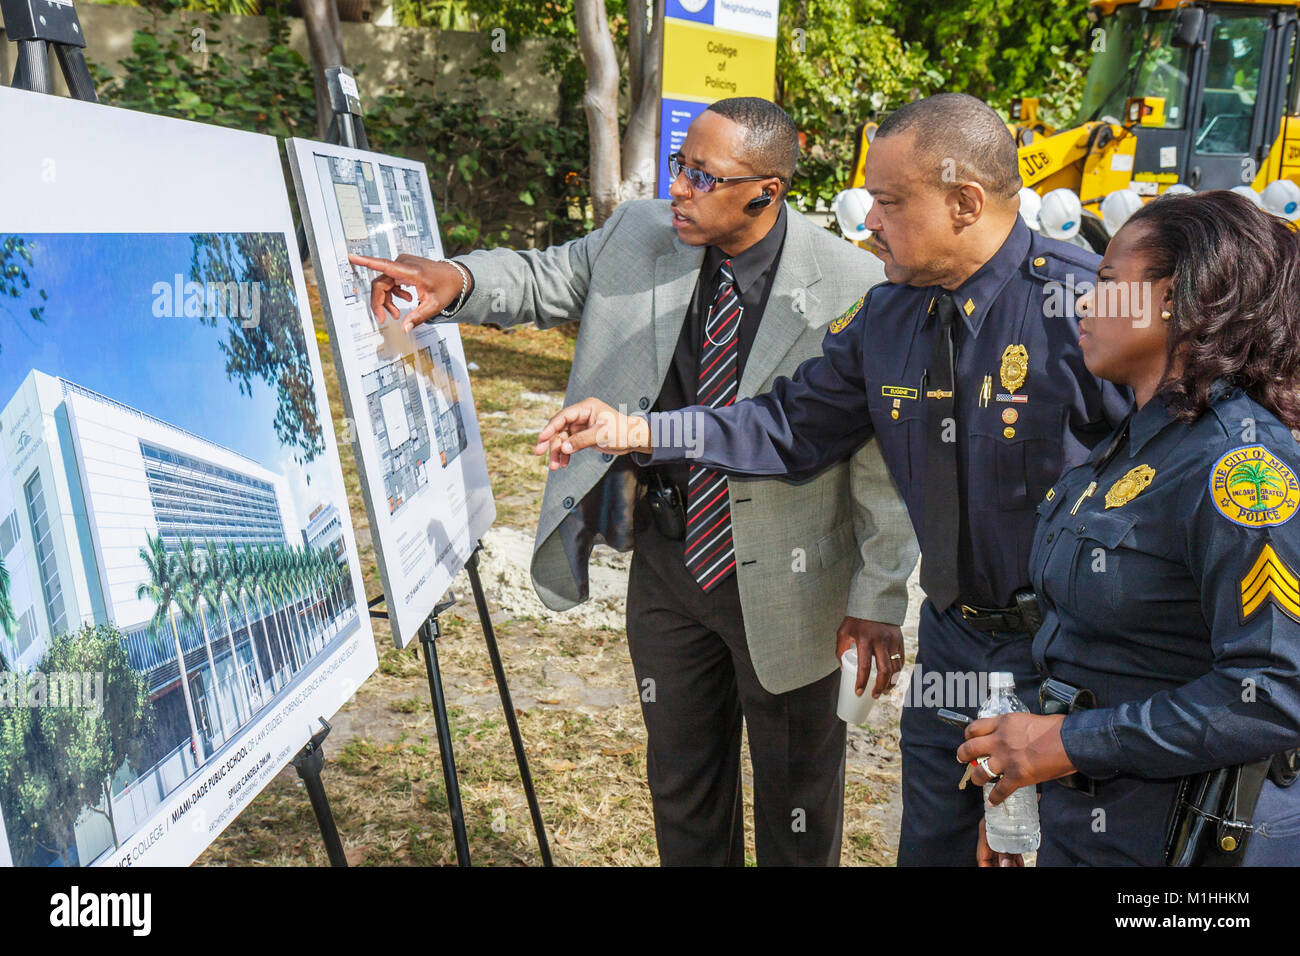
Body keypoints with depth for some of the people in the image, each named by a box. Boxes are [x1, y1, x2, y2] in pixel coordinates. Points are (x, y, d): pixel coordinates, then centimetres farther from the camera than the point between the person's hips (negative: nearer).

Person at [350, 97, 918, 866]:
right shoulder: (638, 238, -6)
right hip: (666, 563, 4)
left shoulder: (852, 289, -19)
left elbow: (887, 457, -14)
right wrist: (457, 280, -16)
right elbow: (542, 280, 7)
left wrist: (880, 598, -9)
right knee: (681, 779, 24)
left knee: (797, 801, 17)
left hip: (782, 581, -4)